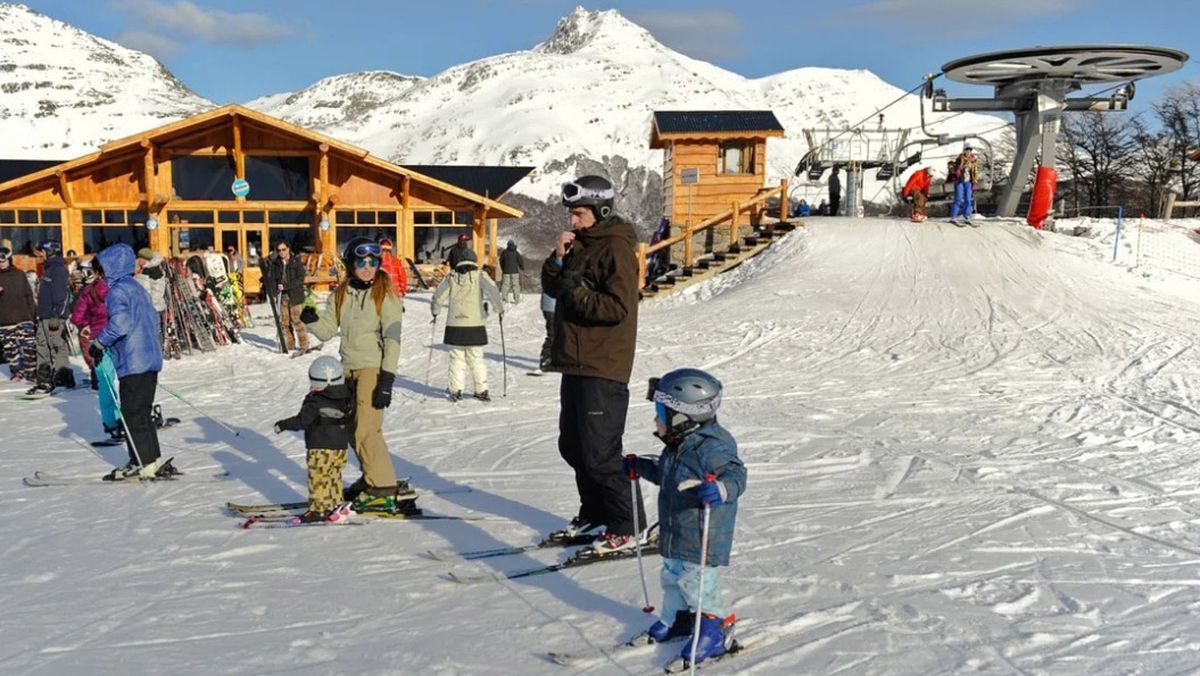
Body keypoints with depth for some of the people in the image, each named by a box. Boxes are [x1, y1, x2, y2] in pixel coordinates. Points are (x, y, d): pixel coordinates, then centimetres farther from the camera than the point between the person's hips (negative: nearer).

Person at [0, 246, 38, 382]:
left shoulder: (19, 274, 7)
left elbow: (29, 295, 9)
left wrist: (34, 314, 6)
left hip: (23, 318, 0)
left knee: (29, 346, -6)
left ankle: (32, 373, 0)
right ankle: (16, 372, 19)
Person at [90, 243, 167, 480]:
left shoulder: (117, 290, -11)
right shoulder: (138, 288, 17)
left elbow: (119, 323, -23)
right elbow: (153, 318, 23)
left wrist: (99, 343, -12)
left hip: (133, 363, -9)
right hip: (151, 358, 9)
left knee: (132, 414, -3)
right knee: (143, 413, 14)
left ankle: (142, 464, 0)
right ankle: (152, 460, 17)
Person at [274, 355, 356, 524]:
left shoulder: (315, 401, -15)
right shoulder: (348, 398, 5)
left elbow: (301, 421, -17)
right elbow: (351, 422, 15)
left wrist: (282, 425, -5)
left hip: (320, 448, -7)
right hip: (341, 446, 7)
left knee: (318, 478, -1)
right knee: (334, 476, 17)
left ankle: (319, 510, -1)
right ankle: (335, 505, 22)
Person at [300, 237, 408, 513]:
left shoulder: (385, 294, -7)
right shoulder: (341, 294, 8)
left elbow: (393, 338, -12)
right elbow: (327, 330, 7)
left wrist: (387, 379, -19)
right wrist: (310, 319, -15)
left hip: (373, 367, -6)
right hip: (348, 368, 6)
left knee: (366, 430, -13)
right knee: (353, 430, 12)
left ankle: (386, 490, -5)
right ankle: (372, 479, 29)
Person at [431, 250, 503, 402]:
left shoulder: (451, 278, 3)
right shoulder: (479, 276, -3)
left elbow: (438, 296, 5)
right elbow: (493, 291, -16)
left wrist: (435, 311, 21)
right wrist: (500, 309, -7)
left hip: (455, 325, 1)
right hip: (475, 325, -1)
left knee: (457, 358, 8)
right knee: (476, 358, 7)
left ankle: (456, 390, 4)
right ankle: (481, 390, 6)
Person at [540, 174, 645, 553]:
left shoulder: (616, 249, -13)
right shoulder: (580, 245, 15)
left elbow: (619, 307, -21)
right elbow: (552, 288, 13)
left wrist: (578, 292, -18)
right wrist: (558, 258, -2)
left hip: (603, 368, -10)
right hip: (576, 363, 10)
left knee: (599, 453, -7)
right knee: (573, 447, 17)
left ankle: (628, 528, 6)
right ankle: (594, 515, 31)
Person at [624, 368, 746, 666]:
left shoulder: (712, 447, -25)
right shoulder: (677, 446, 7)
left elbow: (736, 475, -33)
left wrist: (719, 489, -52)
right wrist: (639, 467, 29)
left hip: (703, 538, -10)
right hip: (675, 535, 10)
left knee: (697, 581, -1)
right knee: (671, 576, 21)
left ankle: (714, 626, 19)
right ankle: (676, 619, 40)